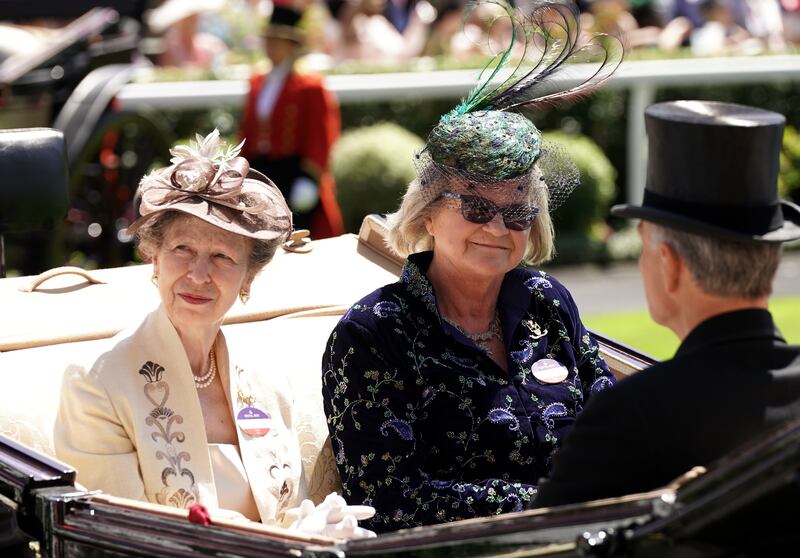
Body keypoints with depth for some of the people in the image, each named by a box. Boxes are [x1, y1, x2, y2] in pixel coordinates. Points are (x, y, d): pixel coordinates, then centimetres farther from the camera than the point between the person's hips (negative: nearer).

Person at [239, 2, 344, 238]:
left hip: (293, 176, -6)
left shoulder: (310, 87, -6)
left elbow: (320, 138, -10)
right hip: (260, 175, 6)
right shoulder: (257, 83, 13)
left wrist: (309, 180, -16)